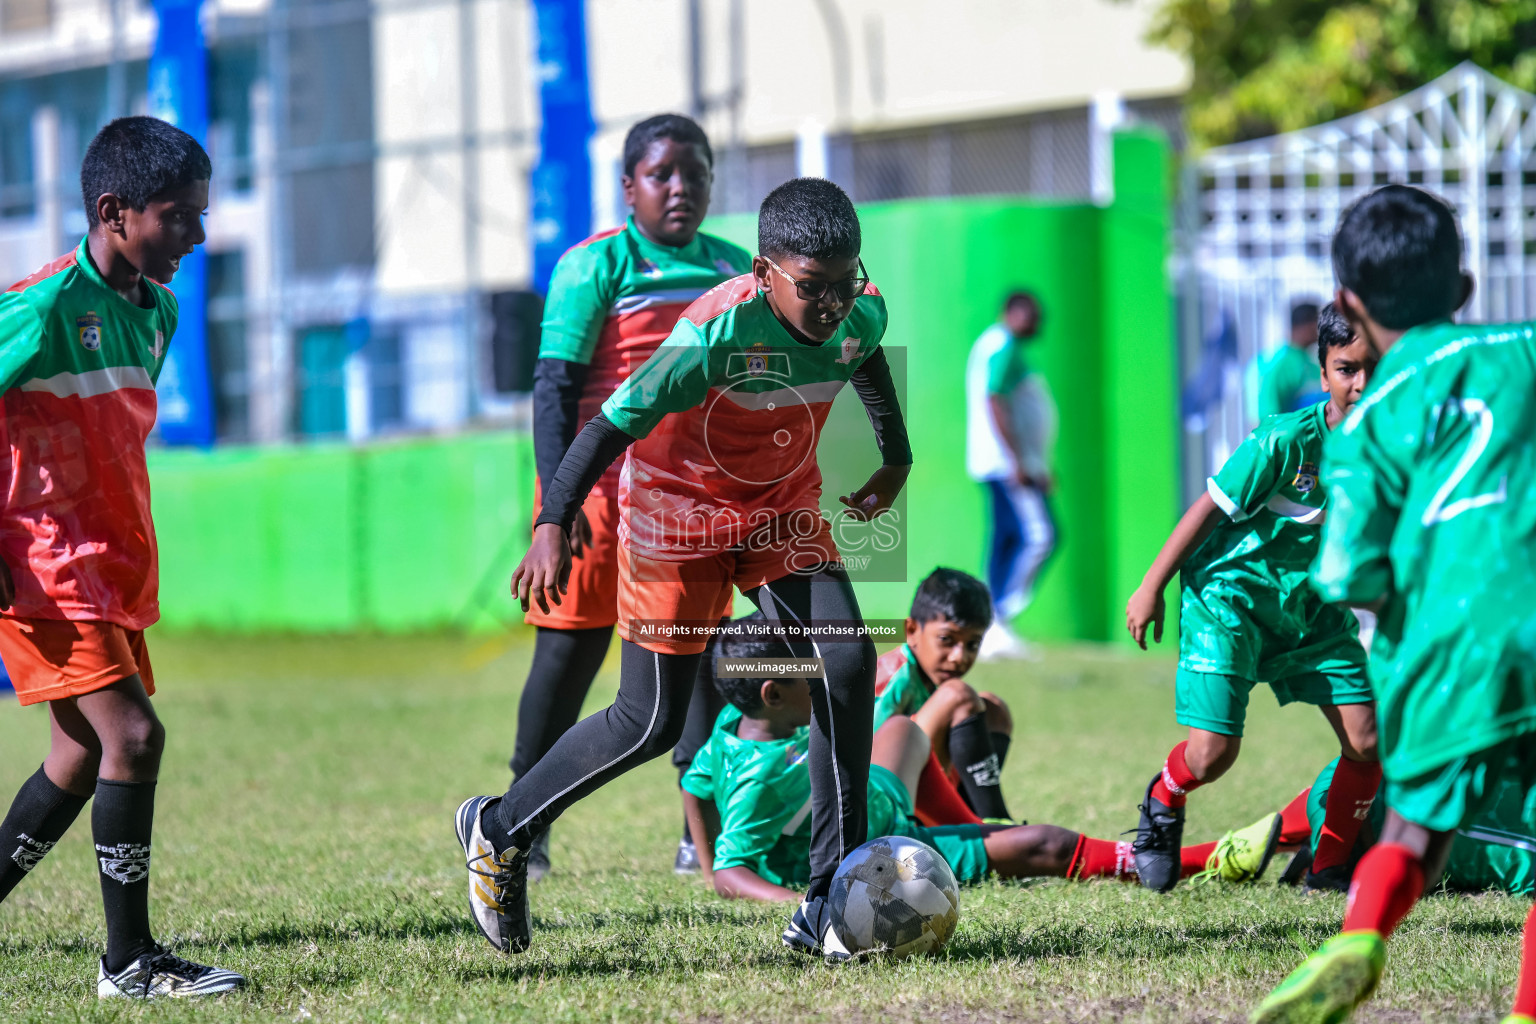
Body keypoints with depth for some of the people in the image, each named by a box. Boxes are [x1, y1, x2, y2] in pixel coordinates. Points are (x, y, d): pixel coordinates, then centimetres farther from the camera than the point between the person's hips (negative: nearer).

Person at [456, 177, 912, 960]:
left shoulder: (862, 314, -13)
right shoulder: (722, 330, -32)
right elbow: (615, 422, -30)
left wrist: (895, 459, 26)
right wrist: (553, 524, -39)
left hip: (783, 511, 5)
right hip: (679, 507, -5)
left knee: (849, 662, -15)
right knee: (652, 721, -6)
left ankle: (827, 908, -10)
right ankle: (499, 831, 19)